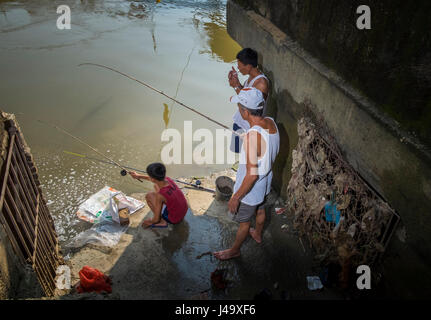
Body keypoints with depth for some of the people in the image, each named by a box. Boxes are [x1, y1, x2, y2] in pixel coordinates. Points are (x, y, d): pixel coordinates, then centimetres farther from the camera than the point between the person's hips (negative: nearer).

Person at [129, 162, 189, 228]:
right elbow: (156, 180, 15)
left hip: (174, 220, -7)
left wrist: (150, 222, 4)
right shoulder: (168, 179, -12)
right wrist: (139, 176, 22)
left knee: (148, 196, -7)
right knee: (156, 186, 12)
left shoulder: (160, 195, -30)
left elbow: (156, 219, -19)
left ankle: (162, 222, 2)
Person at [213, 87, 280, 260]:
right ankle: (258, 235, 61)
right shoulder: (271, 122, -13)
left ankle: (235, 250, 42)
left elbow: (252, 175, -34)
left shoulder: (252, 136, -38)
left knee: (244, 222, 17)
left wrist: (236, 197, -23)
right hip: (265, 181, 8)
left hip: (251, 188, -8)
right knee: (260, 210, 33)